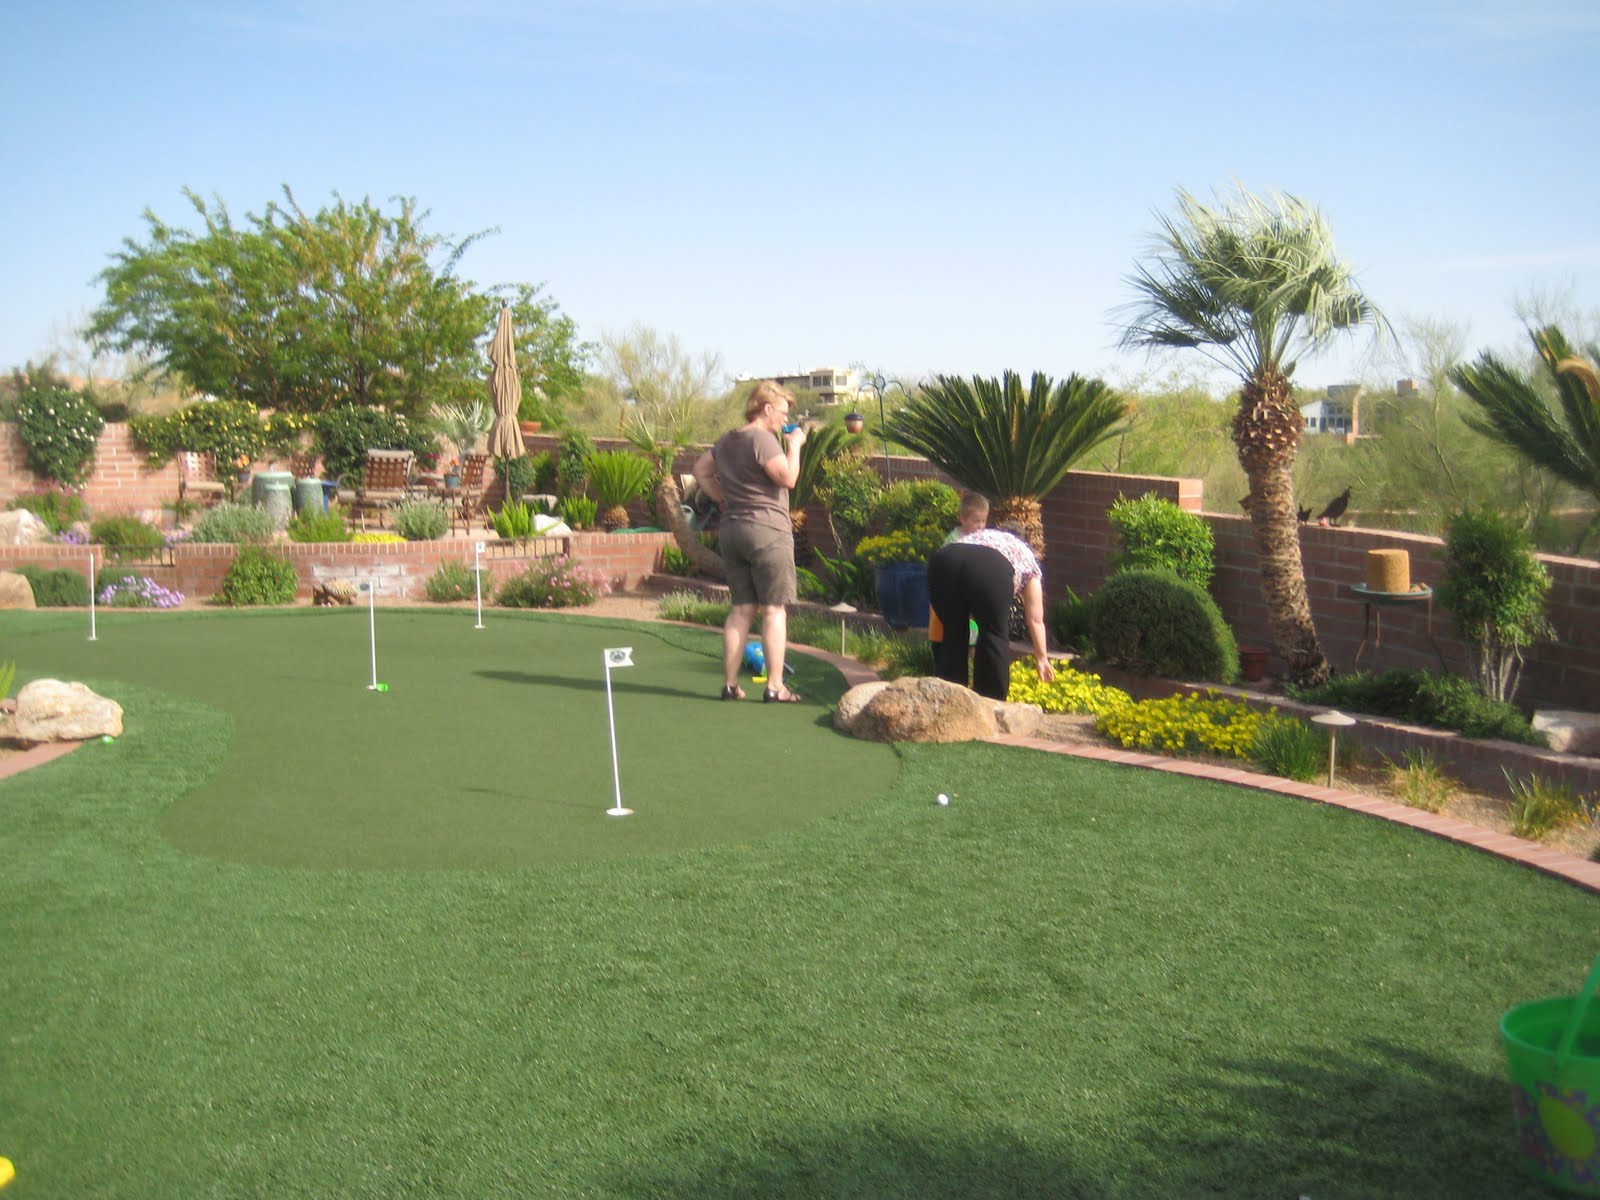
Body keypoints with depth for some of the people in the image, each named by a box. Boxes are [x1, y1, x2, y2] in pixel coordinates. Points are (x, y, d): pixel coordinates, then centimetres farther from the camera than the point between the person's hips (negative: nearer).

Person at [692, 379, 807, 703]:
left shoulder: (726, 441, 15)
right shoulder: (763, 439, -12)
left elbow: (701, 470, 25)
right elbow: (788, 477, -20)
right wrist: (794, 445, -7)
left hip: (731, 529, 8)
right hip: (767, 531, -8)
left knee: (741, 609, 12)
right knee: (774, 610, -2)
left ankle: (730, 684, 11)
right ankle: (775, 687, -2)